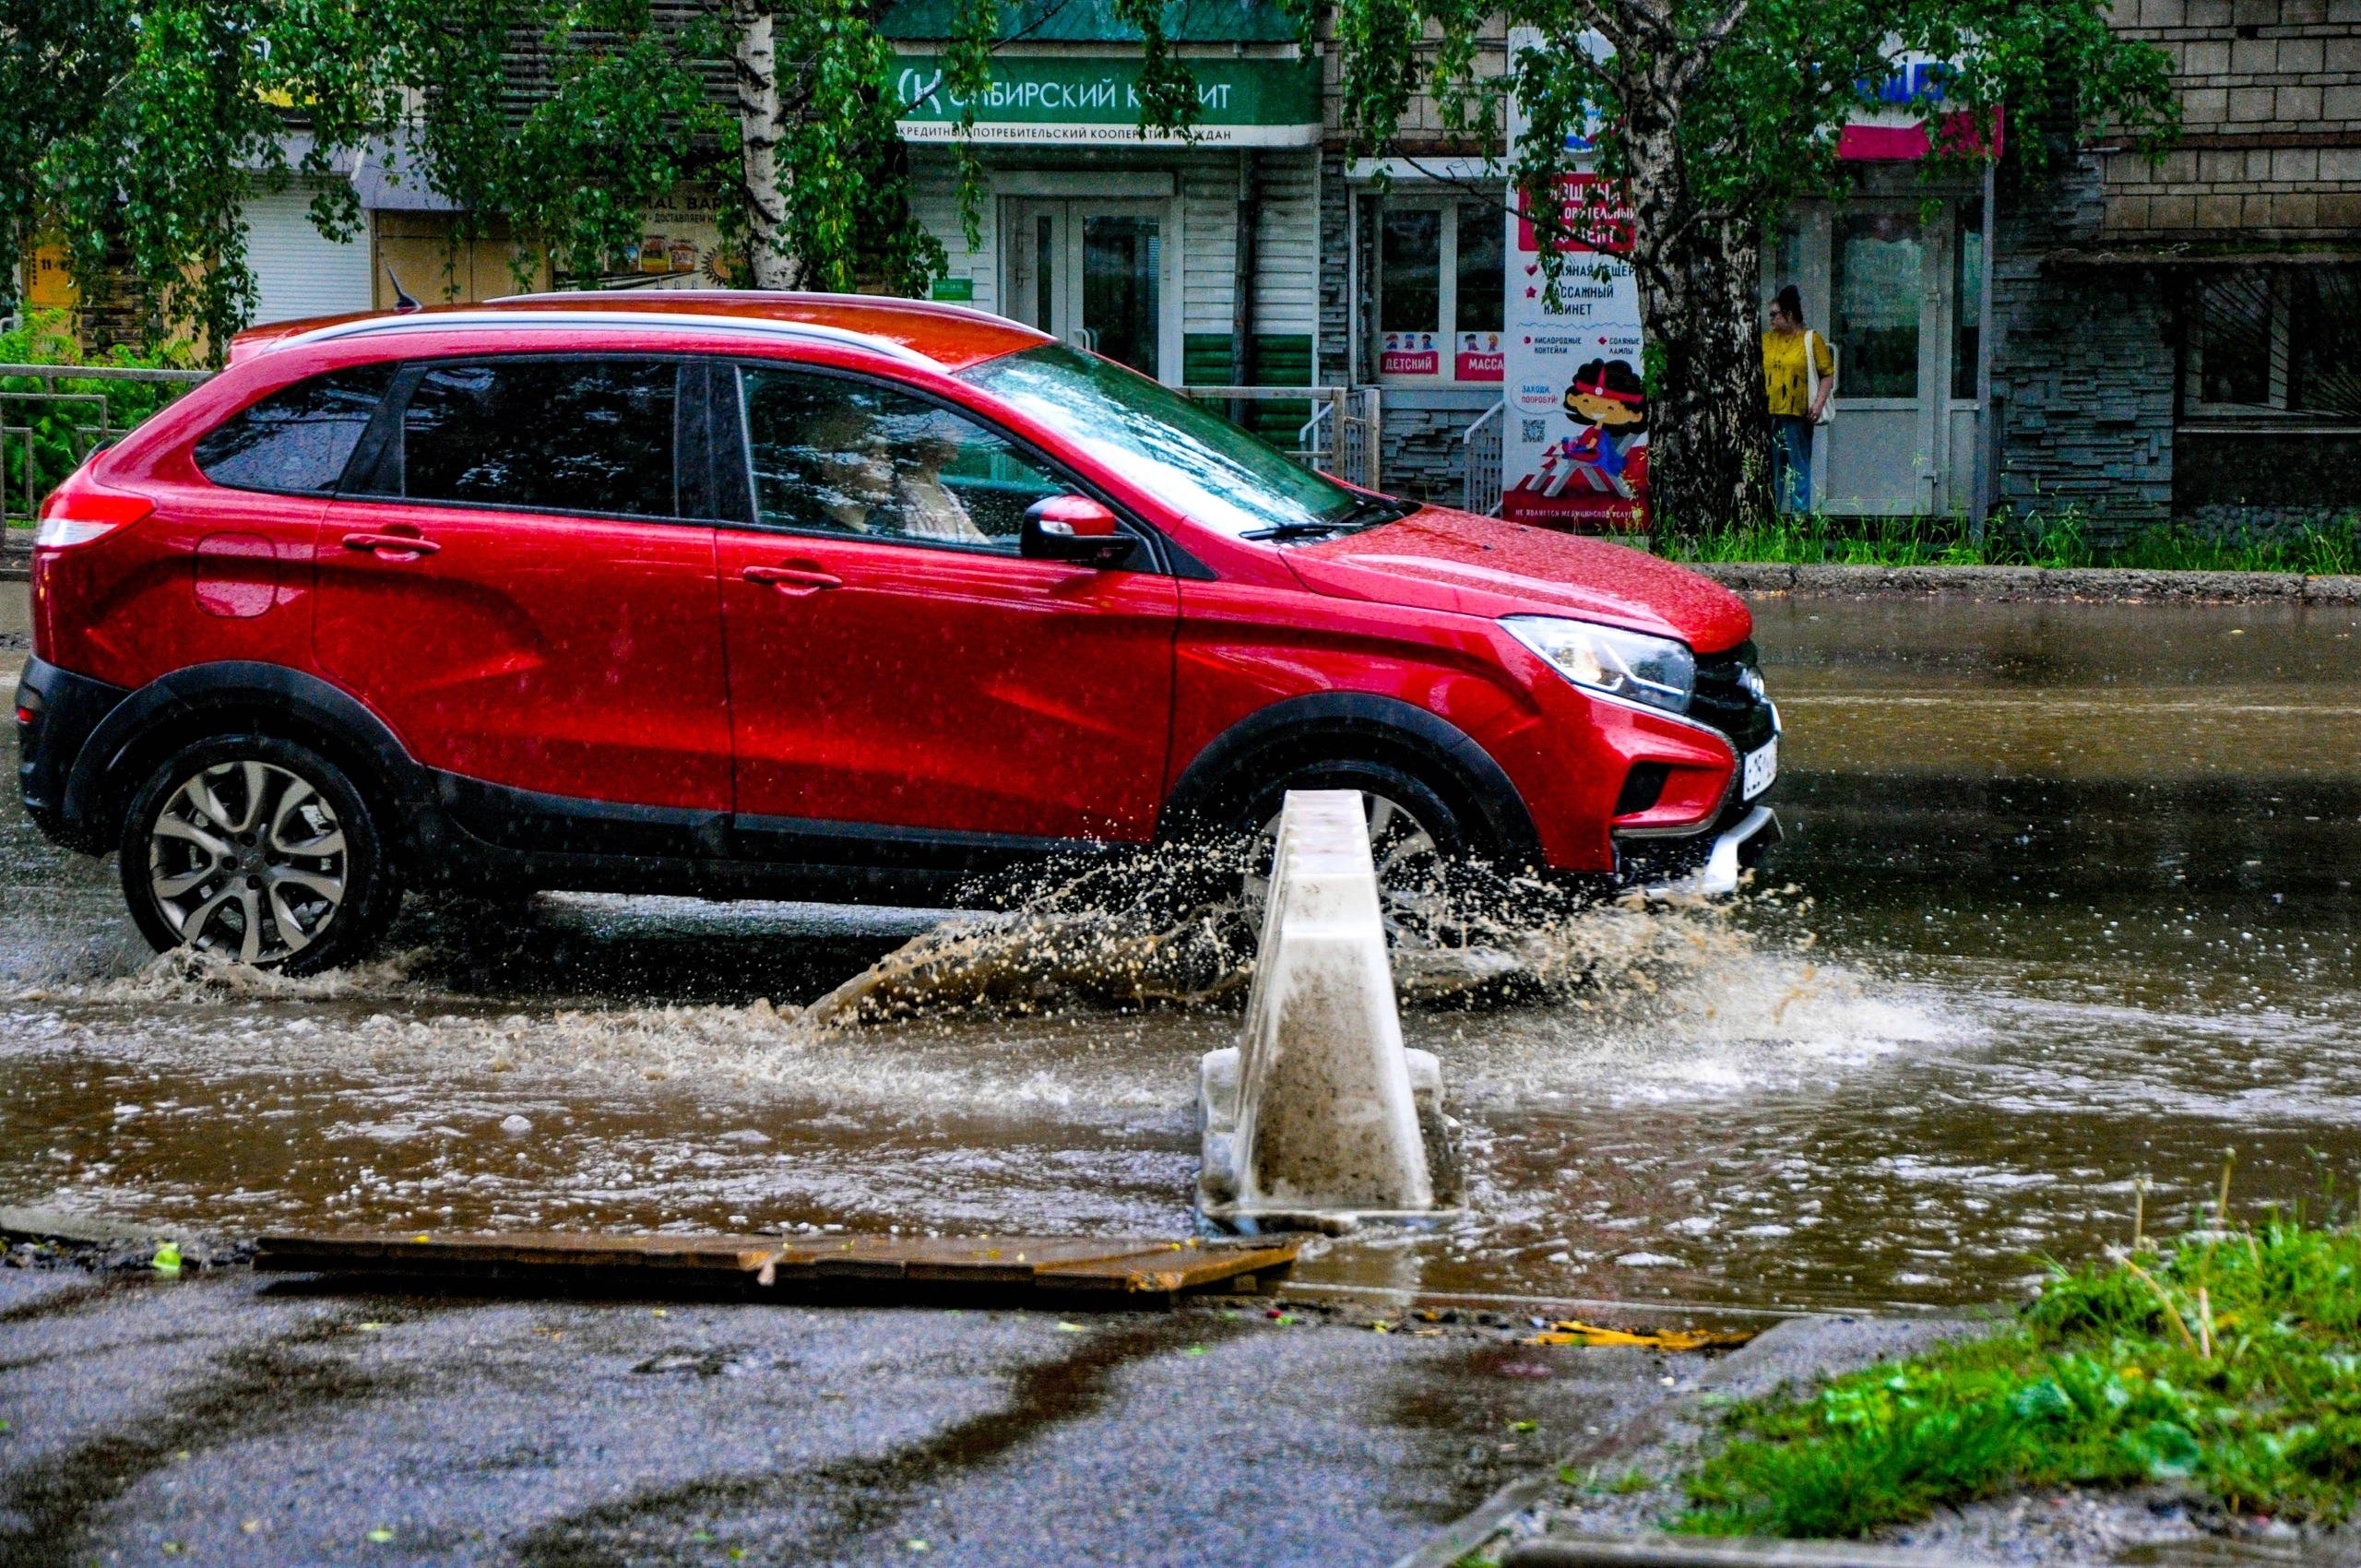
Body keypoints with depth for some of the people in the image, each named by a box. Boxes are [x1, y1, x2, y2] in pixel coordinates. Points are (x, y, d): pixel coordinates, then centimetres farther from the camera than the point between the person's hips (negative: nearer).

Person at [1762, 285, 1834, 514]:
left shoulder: (1811, 340, 1)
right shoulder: (1766, 341, 16)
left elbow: (1828, 374, -1)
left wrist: (1818, 404, -11)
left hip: (1797, 415, -5)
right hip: (1769, 414, 5)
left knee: (1798, 467, -2)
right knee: (1771, 467, 5)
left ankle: (1800, 512, 0)